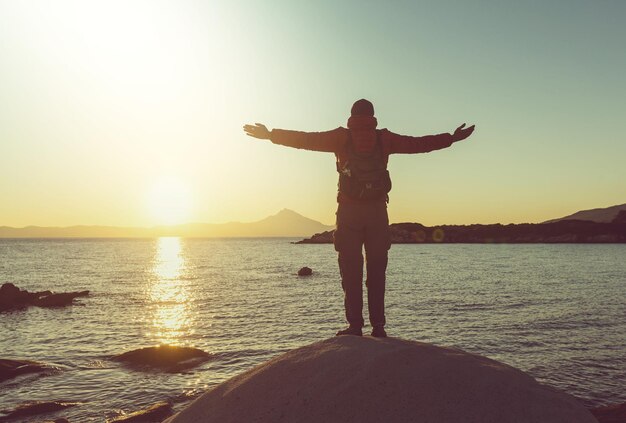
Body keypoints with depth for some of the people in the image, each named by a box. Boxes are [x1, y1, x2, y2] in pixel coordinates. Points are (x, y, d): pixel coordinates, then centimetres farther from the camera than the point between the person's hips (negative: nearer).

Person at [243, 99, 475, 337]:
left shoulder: (343, 137, 3)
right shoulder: (384, 138, 8)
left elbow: (307, 139, 0)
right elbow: (419, 144, 12)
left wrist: (270, 135, 6)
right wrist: (452, 138, 23)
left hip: (349, 211, -2)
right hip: (378, 211, 2)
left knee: (351, 271, 1)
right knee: (376, 272, 7)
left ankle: (355, 325, -4)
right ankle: (378, 327, 5)